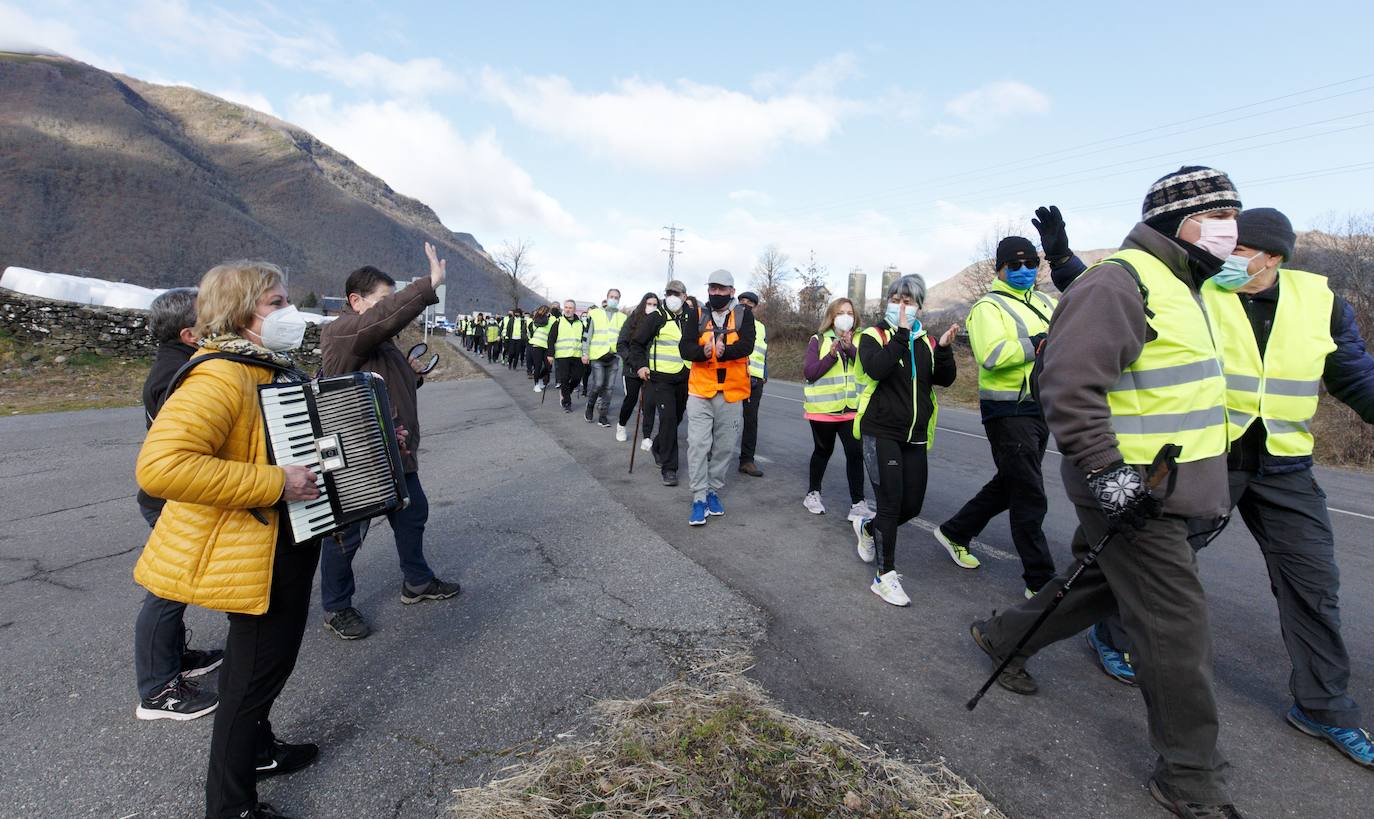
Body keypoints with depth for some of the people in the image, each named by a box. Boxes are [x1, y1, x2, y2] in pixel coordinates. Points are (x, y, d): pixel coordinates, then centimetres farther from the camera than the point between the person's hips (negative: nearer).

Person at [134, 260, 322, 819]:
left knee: (264, 660, 26)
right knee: (255, 673, 6)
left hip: (287, 543, 10)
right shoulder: (220, 377, -26)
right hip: (252, 555, -10)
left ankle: (258, 748, 48)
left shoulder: (274, 368, 6)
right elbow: (160, 466, -39)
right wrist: (276, 482, -35)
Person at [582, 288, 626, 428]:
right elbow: (587, 335, 3)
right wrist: (585, 353, -3)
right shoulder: (595, 314, 3)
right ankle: (590, 405, 19)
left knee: (609, 387, 3)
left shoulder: (623, 318, 12)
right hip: (597, 355, -3)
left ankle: (603, 415, 12)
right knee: (598, 385, -9)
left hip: (614, 356, 3)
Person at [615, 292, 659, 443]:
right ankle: (621, 425, 37)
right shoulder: (633, 320, -2)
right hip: (633, 369, 0)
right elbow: (621, 345, -3)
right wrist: (634, 362, -13)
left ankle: (647, 436, 4)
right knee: (631, 400, 10)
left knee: (650, 402, -7)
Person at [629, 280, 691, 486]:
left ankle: (658, 446, 42)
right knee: (668, 419, -13)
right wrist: (640, 366, -11)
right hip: (660, 377, -5)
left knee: (676, 417, 15)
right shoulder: (656, 318, -4)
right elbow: (636, 342, 1)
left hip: (684, 379, 5)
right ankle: (668, 467, -5)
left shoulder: (691, 319, 7)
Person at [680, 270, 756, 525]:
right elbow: (685, 348, -7)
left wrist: (724, 351, -33)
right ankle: (699, 499, 3)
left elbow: (747, 345, -14)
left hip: (731, 394, 0)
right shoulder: (698, 315, 4)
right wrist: (704, 352, -27)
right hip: (700, 391, 0)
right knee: (698, 444, -4)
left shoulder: (743, 315, 2)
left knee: (725, 447, 9)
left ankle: (713, 492, 26)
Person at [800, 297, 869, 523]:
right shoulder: (818, 340, -2)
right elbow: (809, 373, -11)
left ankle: (857, 503, 0)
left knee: (855, 453, -8)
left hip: (851, 408, 2)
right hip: (823, 408, -2)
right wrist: (831, 355, -21)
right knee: (823, 451, 13)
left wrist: (851, 348, -20)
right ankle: (813, 494, 32)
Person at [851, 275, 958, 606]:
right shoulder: (874, 336, -3)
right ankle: (884, 576, 5)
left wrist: (944, 349, -13)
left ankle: (868, 529, 37)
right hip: (881, 433, -5)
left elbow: (945, 380, 2)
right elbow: (877, 369, -23)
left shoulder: (925, 341, 12)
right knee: (891, 504, -8)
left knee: (912, 506, 9)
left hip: (915, 437, 6)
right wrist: (901, 334, -23)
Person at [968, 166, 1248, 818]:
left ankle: (1001, 638, 40)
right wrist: (1106, 470, -27)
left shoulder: (1177, 286, 17)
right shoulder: (1118, 282, -17)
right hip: (1129, 491, -10)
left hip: (1160, 488, 10)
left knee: (1098, 585, 21)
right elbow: (1069, 384, -26)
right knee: (1178, 630, -1)